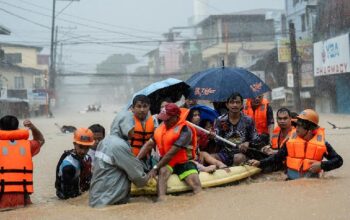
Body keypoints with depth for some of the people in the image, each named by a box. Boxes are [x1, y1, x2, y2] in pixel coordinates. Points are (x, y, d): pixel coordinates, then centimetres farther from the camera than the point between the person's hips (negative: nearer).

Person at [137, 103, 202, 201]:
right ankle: (161, 200, -52)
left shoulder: (185, 131, -19)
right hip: (167, 161, 2)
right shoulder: (161, 127, 4)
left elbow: (171, 153, -23)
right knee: (163, 171, -32)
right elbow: (149, 144, 1)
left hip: (184, 162, -2)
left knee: (196, 185, -24)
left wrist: (155, 168, -24)